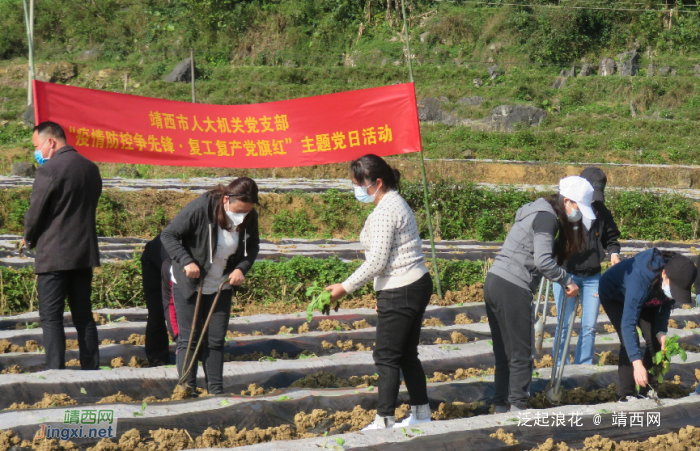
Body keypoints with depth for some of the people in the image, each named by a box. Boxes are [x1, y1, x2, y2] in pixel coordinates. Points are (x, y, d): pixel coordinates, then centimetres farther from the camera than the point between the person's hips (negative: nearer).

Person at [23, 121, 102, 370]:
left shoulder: (49, 170, -14)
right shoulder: (91, 168, 10)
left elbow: (35, 212, -12)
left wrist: (29, 239, 8)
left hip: (54, 255, -7)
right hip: (85, 253, 7)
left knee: (51, 317, -2)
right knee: (83, 315, 12)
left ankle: (55, 372, -7)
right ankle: (91, 368, 13)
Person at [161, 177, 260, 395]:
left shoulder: (250, 217, -11)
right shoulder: (199, 209, -26)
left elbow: (253, 247, 5)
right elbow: (168, 235, -18)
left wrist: (241, 268, -14)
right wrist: (186, 262, -29)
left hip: (221, 286, 4)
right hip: (189, 285, -4)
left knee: (216, 340, 6)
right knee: (189, 340, -3)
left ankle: (216, 391, 11)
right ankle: (188, 391, 0)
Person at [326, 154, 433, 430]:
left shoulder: (384, 212, -18)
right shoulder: (396, 203, 14)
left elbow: (376, 262, -22)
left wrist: (345, 288, -14)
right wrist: (384, 294, 23)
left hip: (400, 293, -10)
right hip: (417, 284, 10)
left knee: (386, 357, -4)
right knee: (407, 354, 16)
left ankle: (384, 420, 1)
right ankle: (421, 413, 23)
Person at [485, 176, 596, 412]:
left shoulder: (538, 213, 20)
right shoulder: (547, 217, -10)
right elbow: (543, 260, -21)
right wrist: (567, 281, -12)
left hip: (494, 283, 9)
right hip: (513, 289, -9)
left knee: (504, 354, 14)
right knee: (521, 355, -2)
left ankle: (501, 406, 18)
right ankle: (517, 408, 1)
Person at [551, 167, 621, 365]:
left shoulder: (602, 213, 3)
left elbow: (611, 237, 17)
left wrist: (614, 252, -3)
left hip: (593, 277, 3)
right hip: (566, 274, -3)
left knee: (589, 326, 5)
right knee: (564, 324, -1)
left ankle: (583, 367, 16)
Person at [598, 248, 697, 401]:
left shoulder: (676, 277, -27)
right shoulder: (640, 281, -47)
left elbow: (666, 305, -6)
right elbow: (628, 324, -49)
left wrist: (661, 331, -22)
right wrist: (637, 364, -55)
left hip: (644, 300, 6)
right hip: (614, 296, -6)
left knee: (656, 342, -5)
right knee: (629, 341, -21)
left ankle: (647, 392, 5)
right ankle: (626, 394, -14)